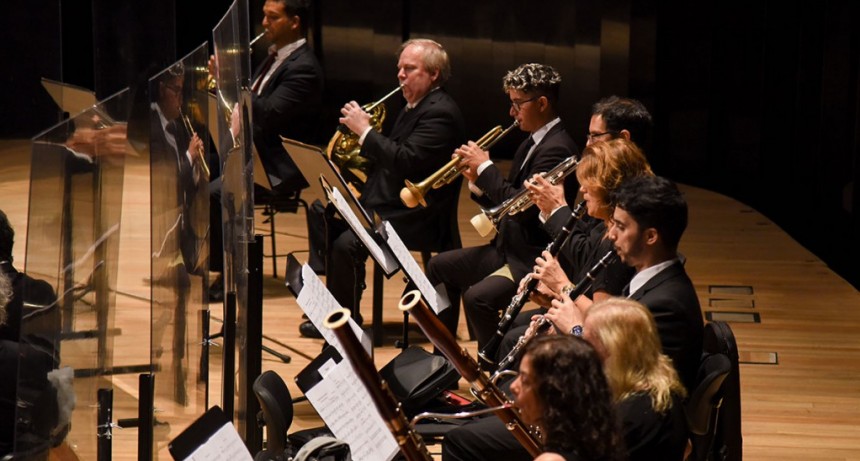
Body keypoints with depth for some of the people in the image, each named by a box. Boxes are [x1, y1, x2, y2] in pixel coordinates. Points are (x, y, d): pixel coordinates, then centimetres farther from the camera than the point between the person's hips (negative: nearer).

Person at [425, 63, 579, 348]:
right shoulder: (532, 143, 14)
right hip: (508, 249, 11)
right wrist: (477, 181, -1)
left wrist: (486, 167, -17)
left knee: (478, 297, -31)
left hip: (535, 260, -11)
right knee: (439, 267, 20)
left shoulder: (556, 149, -18)